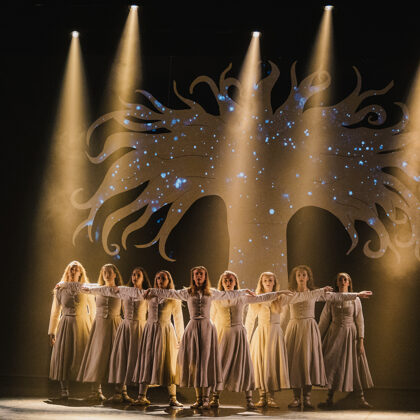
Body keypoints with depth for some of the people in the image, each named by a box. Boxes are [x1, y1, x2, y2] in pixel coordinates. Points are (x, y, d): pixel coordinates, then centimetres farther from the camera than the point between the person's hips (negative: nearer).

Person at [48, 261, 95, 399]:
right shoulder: (60, 289, 5)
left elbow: (93, 310, 8)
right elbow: (55, 311, 9)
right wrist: (51, 332, 7)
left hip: (82, 325, -1)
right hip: (66, 325, 1)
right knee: (63, 355, -3)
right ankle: (64, 389, 4)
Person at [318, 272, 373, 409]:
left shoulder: (355, 300, 2)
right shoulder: (331, 300, 4)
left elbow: (360, 321, 0)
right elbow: (324, 320, 7)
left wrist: (361, 340, -8)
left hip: (350, 335, -1)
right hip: (334, 335, 1)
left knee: (355, 366, -1)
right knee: (332, 365, 0)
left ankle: (361, 400, 4)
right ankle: (329, 400, 7)